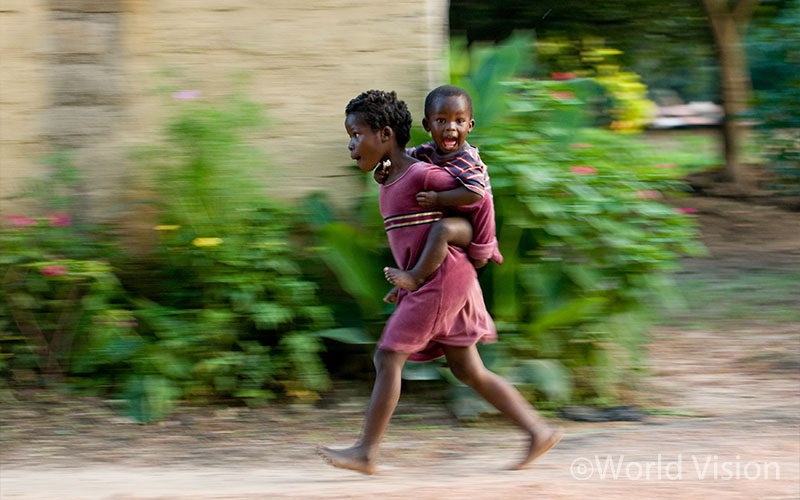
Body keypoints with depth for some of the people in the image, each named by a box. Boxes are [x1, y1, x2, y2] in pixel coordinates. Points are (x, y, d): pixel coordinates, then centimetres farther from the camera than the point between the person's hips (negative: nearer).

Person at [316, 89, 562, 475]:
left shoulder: (421, 175, -14)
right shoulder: (390, 182, 14)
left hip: (443, 280, -9)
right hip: (424, 284, 9)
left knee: (387, 359, -7)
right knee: (467, 369, 10)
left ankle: (367, 451, -2)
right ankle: (538, 432, 12)